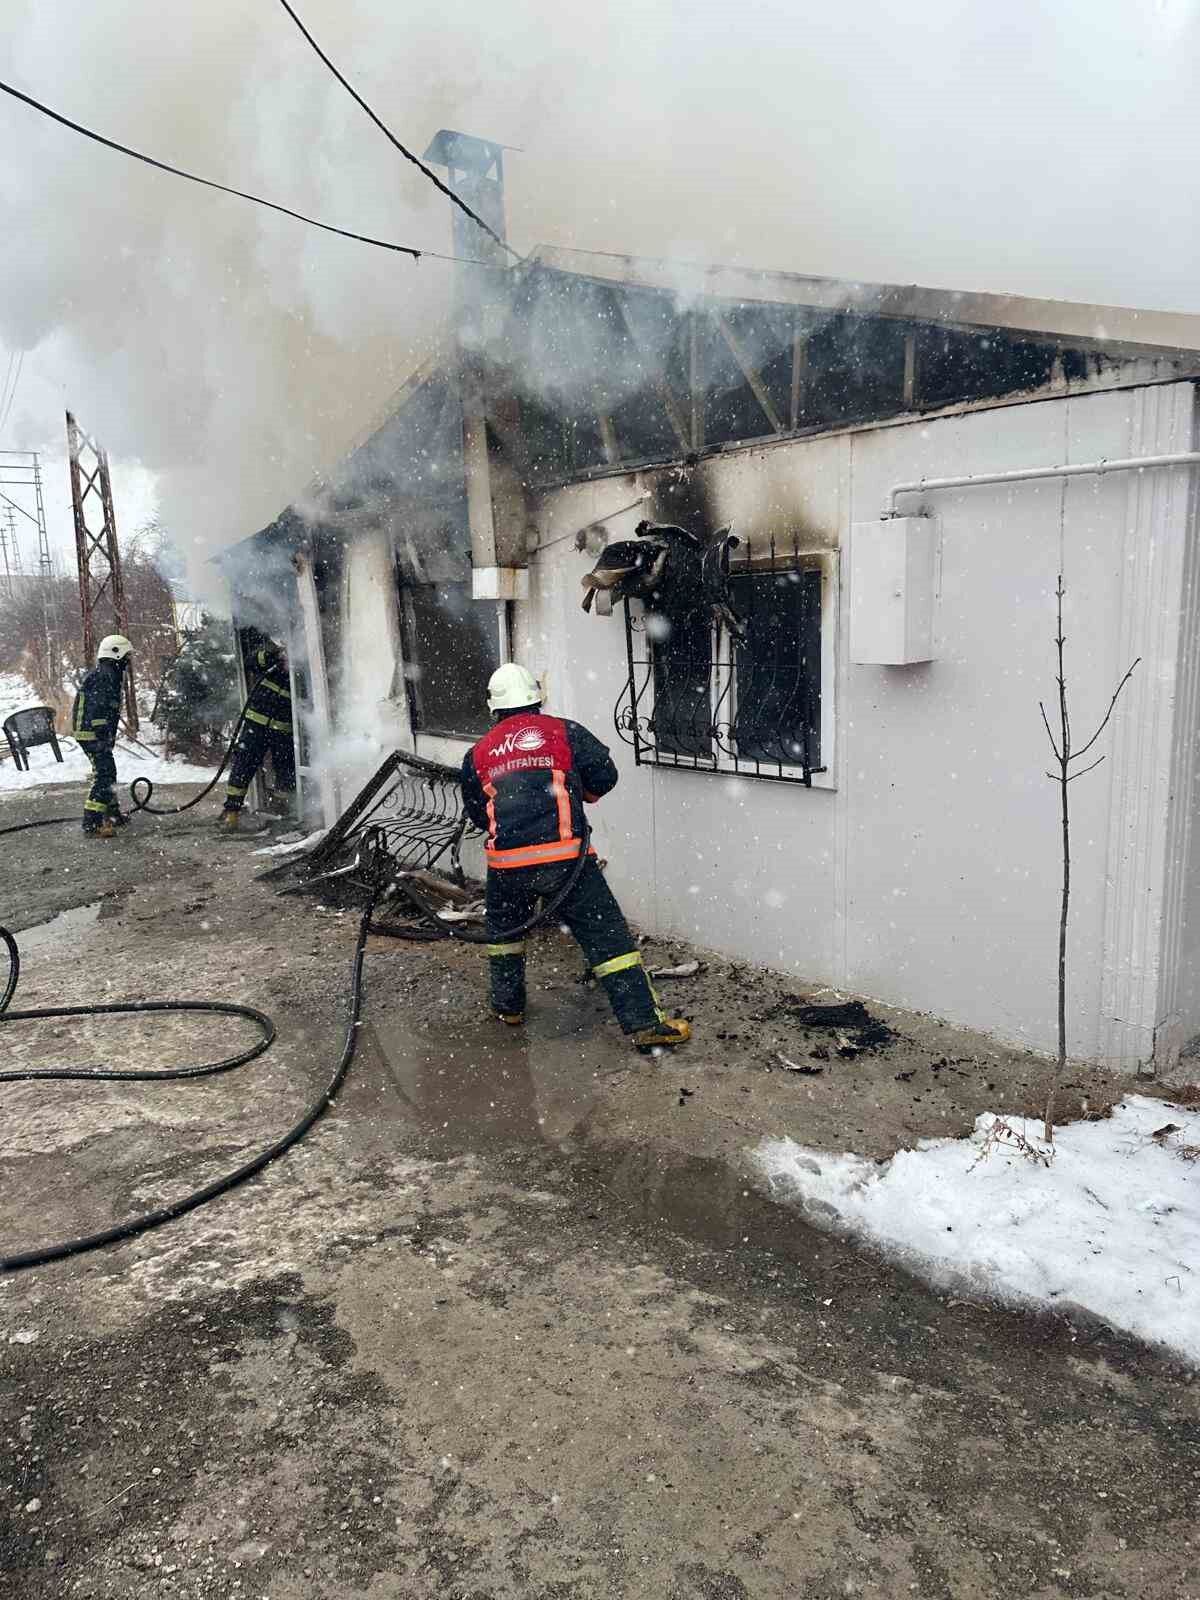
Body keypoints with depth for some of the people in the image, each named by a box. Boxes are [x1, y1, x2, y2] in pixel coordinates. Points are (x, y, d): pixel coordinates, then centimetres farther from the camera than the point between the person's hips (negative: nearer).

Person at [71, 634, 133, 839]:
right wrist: (104, 737, -26)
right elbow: (97, 709, -23)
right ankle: (92, 824, -14)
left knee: (109, 773, 20)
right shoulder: (104, 675, -15)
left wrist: (109, 736, 29)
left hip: (94, 733, 11)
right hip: (93, 733, -11)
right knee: (103, 776, -13)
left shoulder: (109, 674, 19)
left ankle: (113, 814, 33)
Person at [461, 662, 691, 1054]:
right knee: (607, 937, 1)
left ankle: (507, 1006, 39)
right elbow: (605, 776, 4)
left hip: (507, 864, 3)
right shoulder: (564, 732, 5)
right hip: (565, 857, -2)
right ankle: (645, 1023, -1)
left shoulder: (478, 753, 12)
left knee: (502, 931, 29)